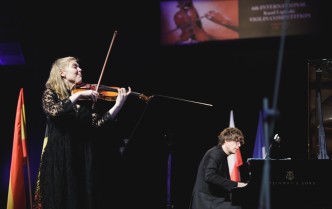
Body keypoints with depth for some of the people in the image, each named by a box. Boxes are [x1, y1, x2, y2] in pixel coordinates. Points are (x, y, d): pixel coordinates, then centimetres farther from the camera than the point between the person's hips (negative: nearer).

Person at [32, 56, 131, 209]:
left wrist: (119, 104, -10)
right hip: (58, 157, -4)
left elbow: (97, 122, -2)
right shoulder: (51, 93, 0)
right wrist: (77, 95, -23)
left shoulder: (86, 98, 10)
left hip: (82, 156, 4)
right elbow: (53, 111, -21)